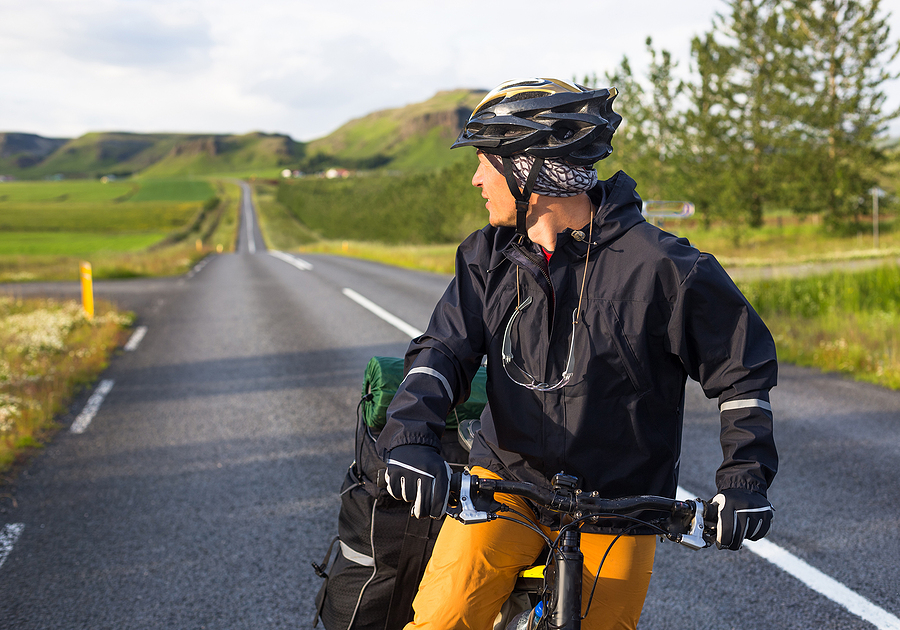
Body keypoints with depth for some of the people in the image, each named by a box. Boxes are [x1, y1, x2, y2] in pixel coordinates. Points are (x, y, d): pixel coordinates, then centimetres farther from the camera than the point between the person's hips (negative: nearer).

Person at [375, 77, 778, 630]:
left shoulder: (660, 267, -15)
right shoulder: (489, 257, 0)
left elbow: (744, 365, -5)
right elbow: (447, 347, -7)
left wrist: (746, 474, -15)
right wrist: (412, 430, -27)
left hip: (616, 509, -2)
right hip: (505, 481, 3)